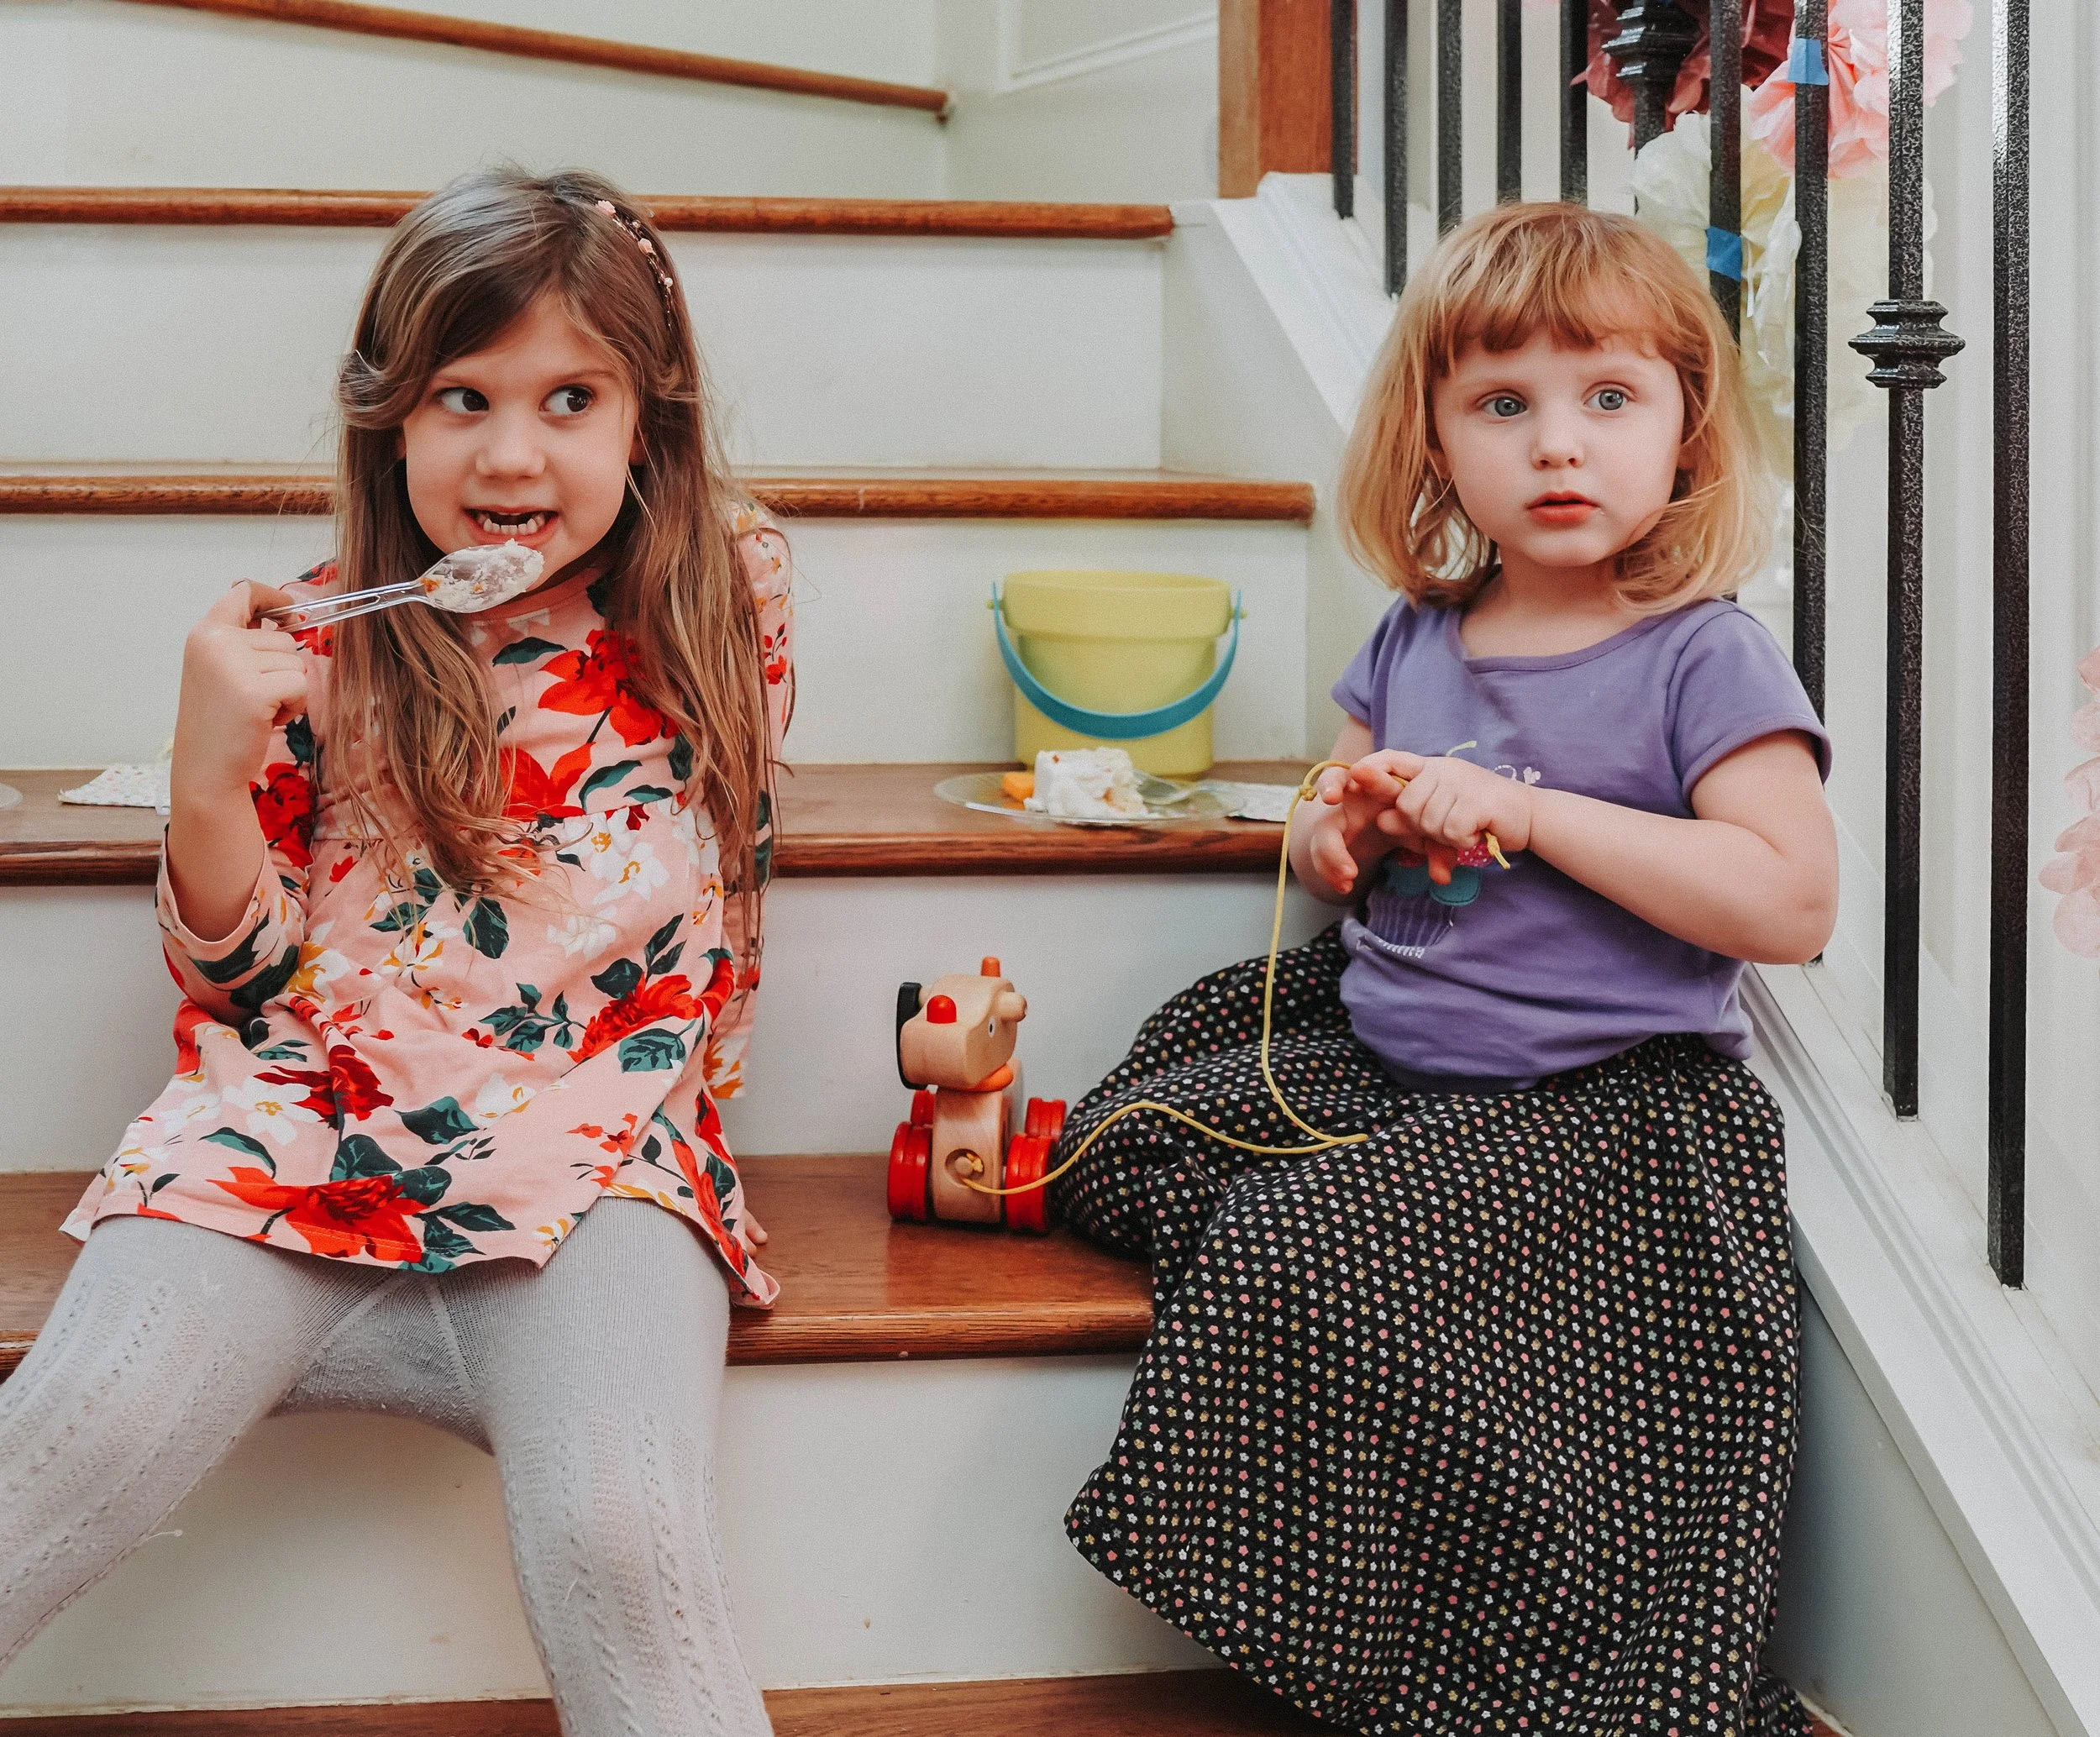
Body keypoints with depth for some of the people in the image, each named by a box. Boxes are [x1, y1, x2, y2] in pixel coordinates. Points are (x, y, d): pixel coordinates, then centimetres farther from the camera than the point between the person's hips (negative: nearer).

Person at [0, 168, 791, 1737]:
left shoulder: (722, 614, 7)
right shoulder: (320, 646, 4)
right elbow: (241, 980, 8)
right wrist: (213, 772, -9)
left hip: (592, 1167, 0)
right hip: (300, 1139, 1)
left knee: (620, 1548, -28)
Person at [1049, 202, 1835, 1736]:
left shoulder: (1704, 660, -9)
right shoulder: (1416, 642, 9)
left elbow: (1791, 903, -20)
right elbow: (1338, 857, 23)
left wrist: (1527, 813, -21)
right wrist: (1346, 831, -4)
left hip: (1601, 1102, -7)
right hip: (1379, 1059, 7)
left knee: (1308, 1255, -22)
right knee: (1139, 1136, -6)